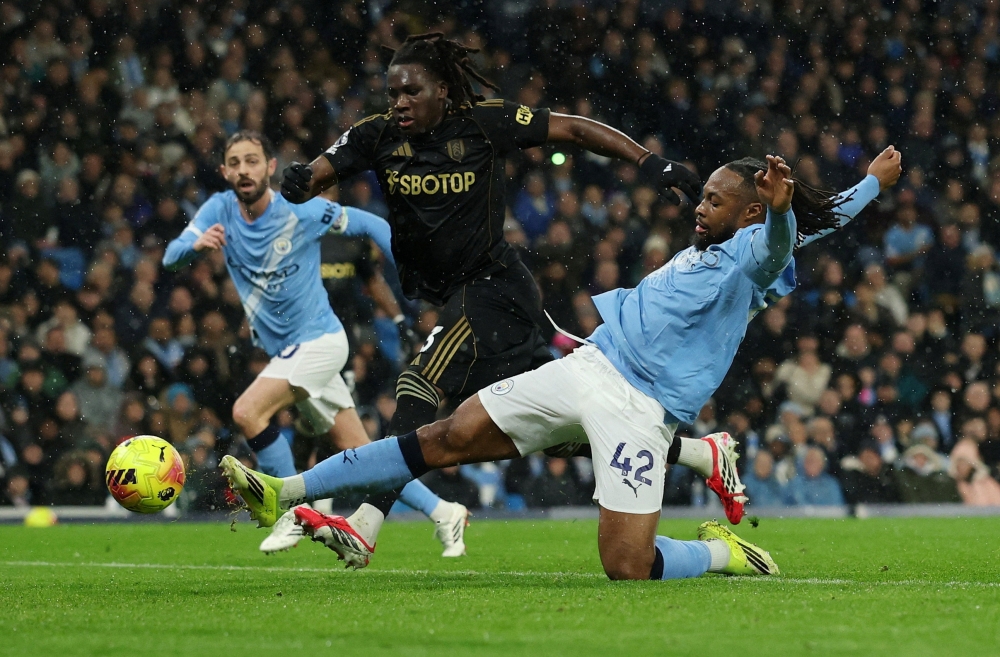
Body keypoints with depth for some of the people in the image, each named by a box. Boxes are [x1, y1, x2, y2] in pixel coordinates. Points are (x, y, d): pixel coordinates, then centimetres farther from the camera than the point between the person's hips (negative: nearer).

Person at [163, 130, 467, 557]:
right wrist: (196, 246, -35)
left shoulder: (302, 213, -13)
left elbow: (369, 224, 0)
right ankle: (444, 514, 19)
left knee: (247, 411, -25)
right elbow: (171, 258, -12)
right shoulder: (219, 210, -2)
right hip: (288, 352, 6)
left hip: (318, 339, -6)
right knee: (362, 455, 8)